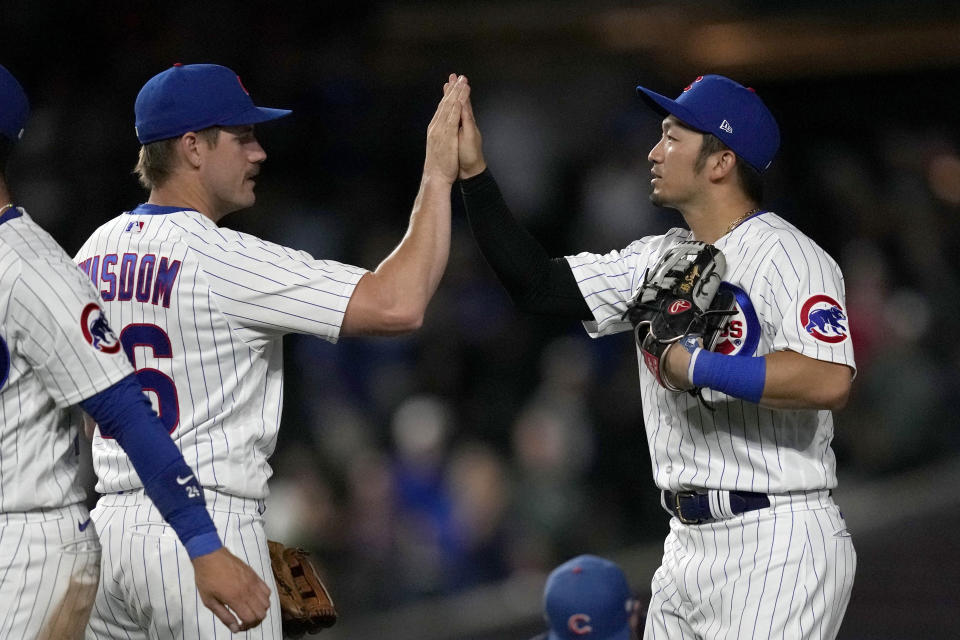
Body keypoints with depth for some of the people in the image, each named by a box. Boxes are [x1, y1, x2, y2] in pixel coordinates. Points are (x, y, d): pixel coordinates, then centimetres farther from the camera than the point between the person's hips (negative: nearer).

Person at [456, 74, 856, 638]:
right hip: (689, 544, 9)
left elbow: (830, 382, -27)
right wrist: (474, 172, 7)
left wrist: (695, 368, -22)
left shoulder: (785, 256, -12)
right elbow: (538, 285, 13)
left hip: (776, 546, -9)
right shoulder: (660, 259, 14)